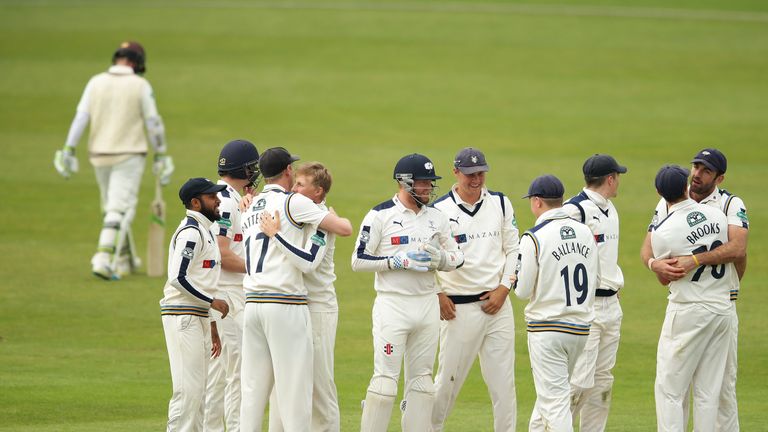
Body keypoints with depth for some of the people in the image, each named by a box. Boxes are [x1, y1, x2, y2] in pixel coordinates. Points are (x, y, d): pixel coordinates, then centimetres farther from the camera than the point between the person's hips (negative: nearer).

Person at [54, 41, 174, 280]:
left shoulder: (96, 82, 2)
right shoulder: (140, 85, -7)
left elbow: (80, 116, -4)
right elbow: (153, 123, -6)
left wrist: (68, 150, -5)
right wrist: (161, 156, 2)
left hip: (100, 157, 4)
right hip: (129, 155, -4)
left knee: (114, 207, 19)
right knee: (119, 210, -7)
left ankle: (125, 260, 27)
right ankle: (103, 259, -22)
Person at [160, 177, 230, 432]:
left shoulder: (204, 231, 19)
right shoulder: (190, 232, -13)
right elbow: (178, 278, -22)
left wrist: (211, 327, 21)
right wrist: (213, 302, -15)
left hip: (198, 317, 10)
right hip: (183, 316, -10)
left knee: (198, 389, 12)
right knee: (188, 388, -12)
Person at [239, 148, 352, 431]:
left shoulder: (251, 208, 16)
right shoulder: (293, 203, -5)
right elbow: (344, 229, -5)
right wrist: (334, 217, 19)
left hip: (253, 301, 7)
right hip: (286, 304, -7)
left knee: (253, 385, 7)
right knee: (294, 385, -4)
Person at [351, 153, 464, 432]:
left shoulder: (437, 217, 10)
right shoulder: (380, 216, -6)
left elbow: (457, 258, 15)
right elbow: (359, 260, -7)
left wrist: (440, 258, -8)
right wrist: (399, 261, -17)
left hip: (427, 304, 6)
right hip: (392, 305, -6)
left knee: (422, 377, 8)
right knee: (386, 377, -9)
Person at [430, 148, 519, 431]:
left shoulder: (500, 204, 8)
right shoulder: (438, 211, -3)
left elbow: (513, 249, 11)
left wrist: (503, 289, -1)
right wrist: (437, 295, -7)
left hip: (497, 304, 3)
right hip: (458, 308, -3)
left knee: (503, 380, 1)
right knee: (449, 379, 1)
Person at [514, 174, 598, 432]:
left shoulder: (534, 238, -14)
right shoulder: (585, 233, 4)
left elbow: (523, 290, -9)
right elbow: (595, 282, 12)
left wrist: (516, 279, 12)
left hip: (547, 328, -6)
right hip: (581, 327, 6)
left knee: (554, 398, -6)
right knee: (551, 389, 22)